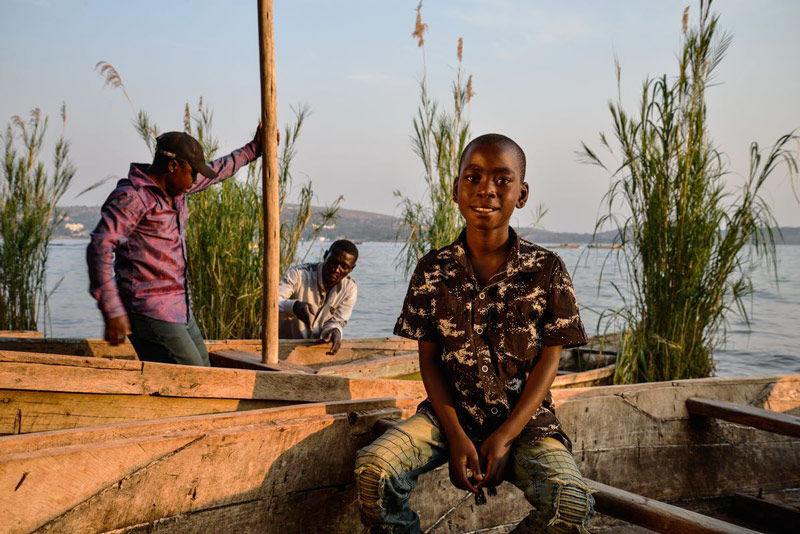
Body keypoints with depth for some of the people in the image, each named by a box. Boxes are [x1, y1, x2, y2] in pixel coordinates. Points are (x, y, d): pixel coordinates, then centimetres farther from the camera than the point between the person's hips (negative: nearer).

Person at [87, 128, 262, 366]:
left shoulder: (174, 187, 11)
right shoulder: (132, 197, -16)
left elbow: (215, 172, 30)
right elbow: (100, 247, -25)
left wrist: (252, 150, 36)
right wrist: (112, 311, -29)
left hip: (179, 310, 10)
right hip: (151, 314, -10)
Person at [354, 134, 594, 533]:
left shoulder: (547, 271, -4)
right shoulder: (433, 270, 0)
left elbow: (549, 361, -4)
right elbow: (428, 359, 0)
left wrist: (504, 437, -13)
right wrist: (456, 437, -12)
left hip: (525, 419, 0)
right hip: (450, 413, 1)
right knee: (372, 469, -26)